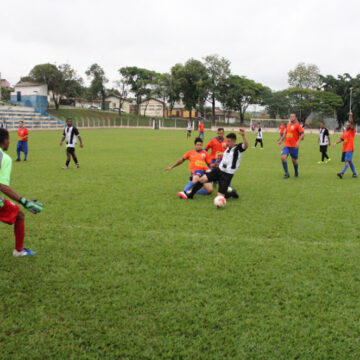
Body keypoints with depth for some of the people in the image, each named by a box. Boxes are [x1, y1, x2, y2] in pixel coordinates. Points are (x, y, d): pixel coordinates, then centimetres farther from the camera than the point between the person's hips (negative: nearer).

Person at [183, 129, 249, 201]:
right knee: (202, 179, -13)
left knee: (220, 197, -10)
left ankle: (232, 193, 21)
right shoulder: (228, 148, 11)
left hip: (227, 175, -6)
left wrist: (243, 135, -50)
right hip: (218, 169, 6)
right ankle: (190, 194, 4)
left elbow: (246, 145, -34)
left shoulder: (238, 148, -11)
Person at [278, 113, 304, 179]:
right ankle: (287, 173, -6)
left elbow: (302, 134, -12)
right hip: (286, 145, 5)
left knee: (294, 160, 4)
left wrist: (298, 142, -23)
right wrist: (281, 140, 24)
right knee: (283, 157, -15)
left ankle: (296, 173, 29)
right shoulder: (288, 125, 13)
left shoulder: (297, 125, -6)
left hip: (294, 146, -5)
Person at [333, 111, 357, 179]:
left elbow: (352, 123, -18)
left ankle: (342, 173, -26)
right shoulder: (345, 132, 14)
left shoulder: (352, 131, -5)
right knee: (349, 161, 13)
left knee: (347, 161, -15)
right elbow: (342, 139, 21)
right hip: (345, 148, 8)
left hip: (349, 149, -8)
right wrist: (336, 143, 9)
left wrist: (351, 116, -29)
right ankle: (355, 173, 23)